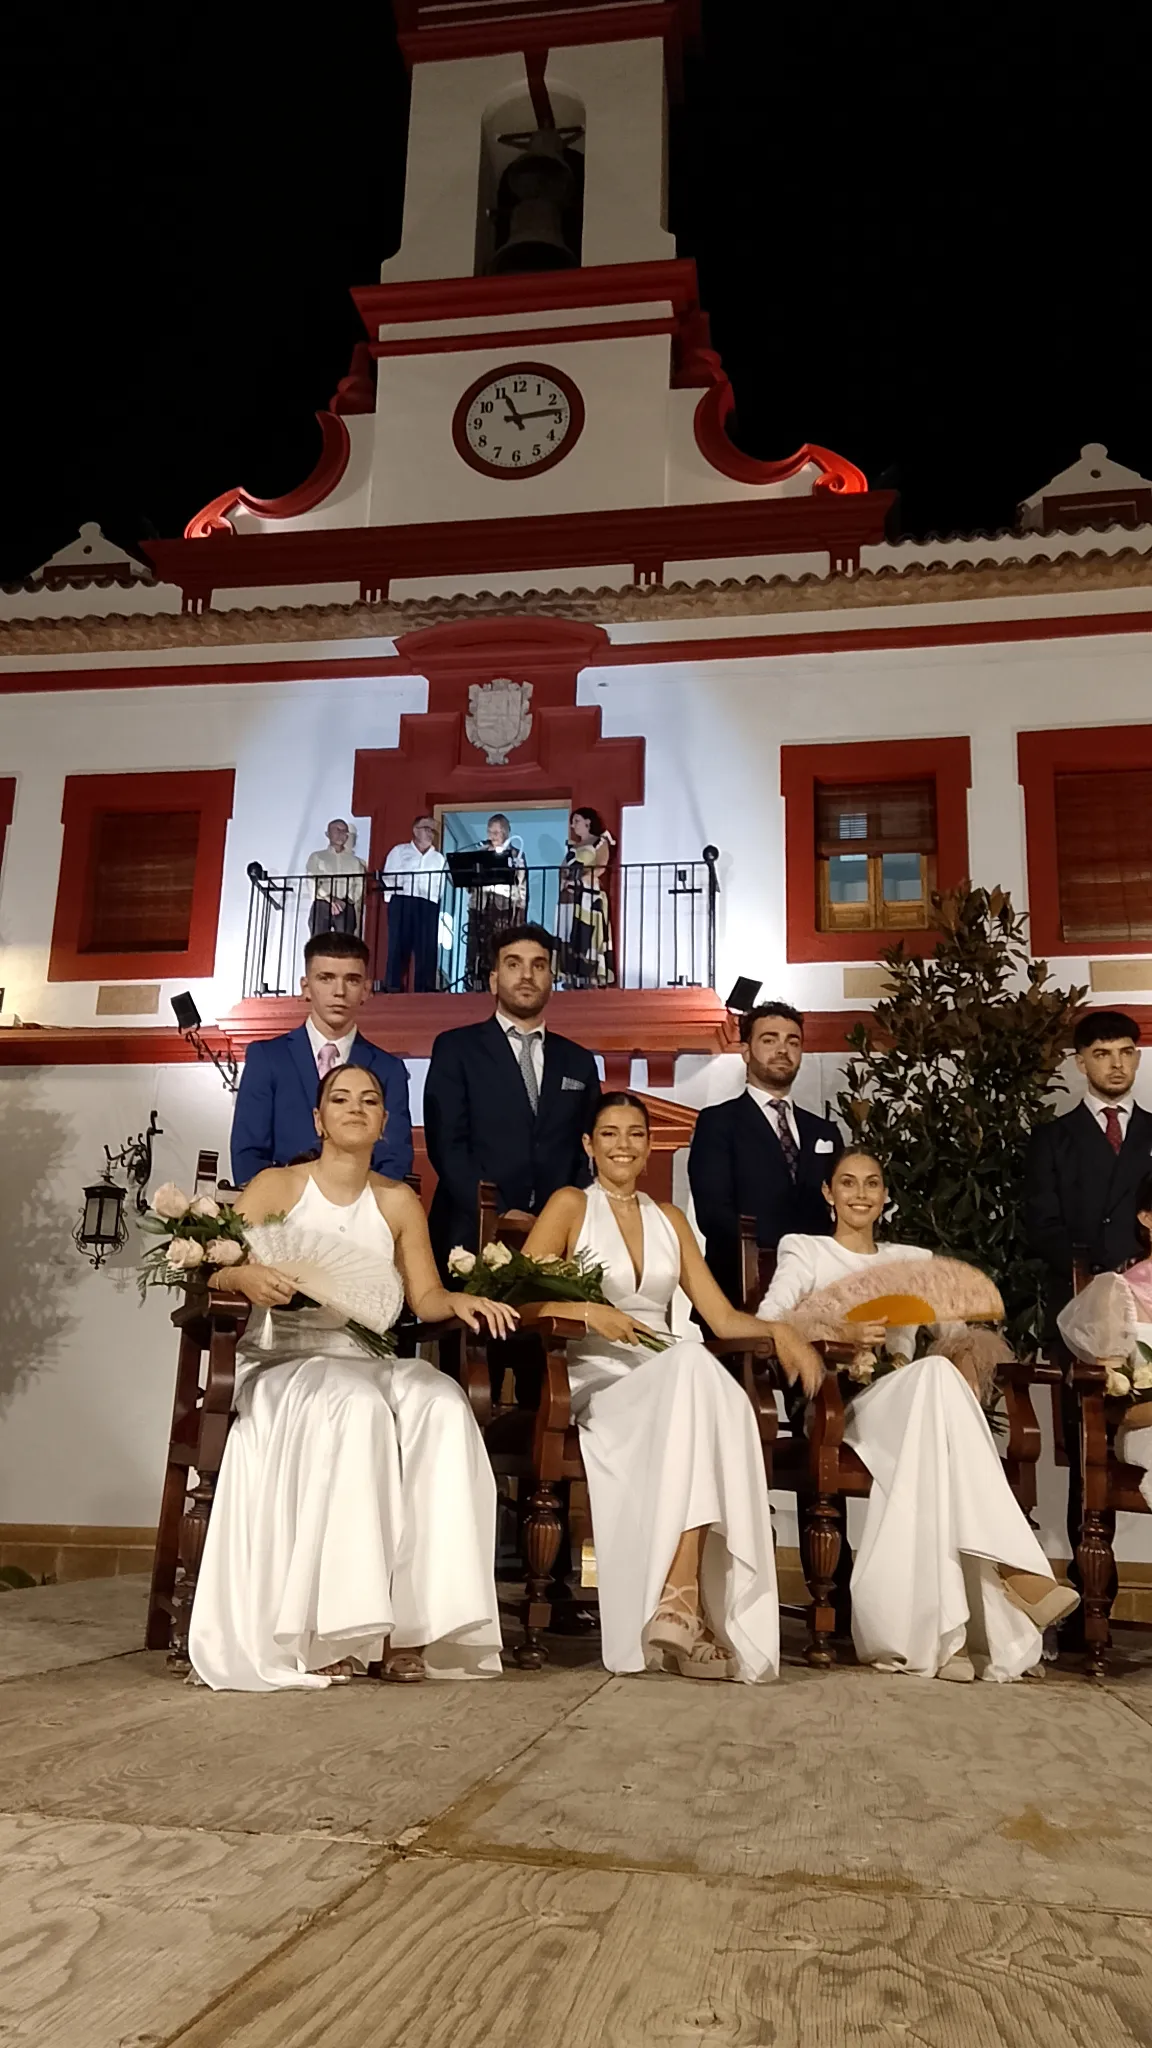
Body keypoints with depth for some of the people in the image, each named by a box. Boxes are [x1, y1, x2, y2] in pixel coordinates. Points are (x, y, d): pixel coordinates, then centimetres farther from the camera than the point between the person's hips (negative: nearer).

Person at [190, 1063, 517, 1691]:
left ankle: (412, 1627, -30)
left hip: (376, 1364, 3)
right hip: (285, 1362, -3)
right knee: (356, 1408, -36)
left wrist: (459, 1301, -8)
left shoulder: (398, 1202, 16)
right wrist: (246, 1276, -23)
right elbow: (214, 1270, -1)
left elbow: (425, 1296, 14)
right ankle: (327, 1633, -33)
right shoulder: (276, 1186, 8)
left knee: (443, 1408, -29)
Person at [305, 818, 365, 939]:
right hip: (321, 906, -1)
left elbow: (359, 887, 10)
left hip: (346, 909, 1)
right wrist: (330, 898, -16)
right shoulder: (317, 857, 12)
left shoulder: (354, 861, 17)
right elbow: (312, 883, -1)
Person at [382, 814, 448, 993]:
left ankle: (424, 991, -2)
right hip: (402, 902, -2)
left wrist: (442, 910, -2)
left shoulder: (439, 858, 17)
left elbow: (443, 886, 10)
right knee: (398, 947, -6)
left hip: (429, 906, 2)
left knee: (427, 950, -3)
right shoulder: (399, 851, 13)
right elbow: (388, 878, 7)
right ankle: (393, 989, -6)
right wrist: (392, 899, -5)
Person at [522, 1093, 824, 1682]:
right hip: (596, 1380, -4)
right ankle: (683, 1605, -40)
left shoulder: (669, 1218, 23)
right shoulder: (570, 1205, 10)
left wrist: (781, 1330, 0)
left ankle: (680, 1604, -40)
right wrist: (587, 1312, -16)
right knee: (693, 1365, -36)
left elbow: (723, 1317, 18)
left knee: (703, 1379, -35)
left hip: (669, 1379, 4)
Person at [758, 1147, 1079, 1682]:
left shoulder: (914, 1260, 28)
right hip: (840, 1405, -3)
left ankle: (941, 1630, -41)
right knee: (936, 1376, -35)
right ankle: (1014, 1567, -41)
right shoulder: (805, 1251, 16)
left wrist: (966, 1374, -7)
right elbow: (767, 1324, -3)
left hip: (910, 1404, 3)